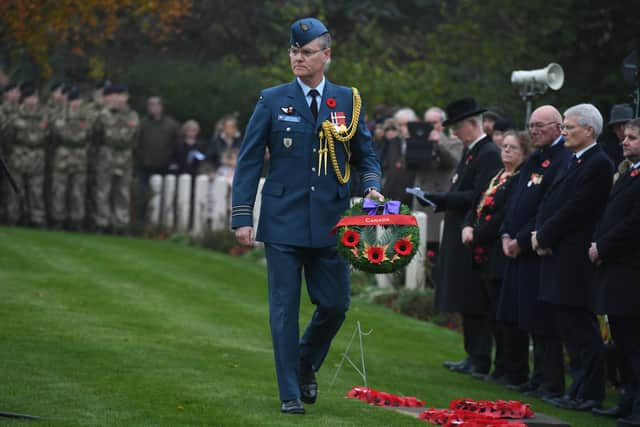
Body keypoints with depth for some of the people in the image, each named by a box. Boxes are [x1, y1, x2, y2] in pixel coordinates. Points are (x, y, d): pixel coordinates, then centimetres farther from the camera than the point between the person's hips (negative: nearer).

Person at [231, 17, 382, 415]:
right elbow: (249, 160, 2)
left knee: (335, 304, 3)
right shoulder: (273, 101, 2)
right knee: (285, 309, 0)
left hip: (331, 223, 2)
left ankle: (306, 365, 30)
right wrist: (243, 216, -4)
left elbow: (366, 155, 13)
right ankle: (290, 393, 8)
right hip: (283, 221, -2)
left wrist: (372, 187, -8)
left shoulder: (348, 101, 7)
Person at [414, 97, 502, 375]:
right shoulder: (469, 152, 17)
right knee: (466, 302, 11)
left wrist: (441, 200, -21)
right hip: (461, 237, 10)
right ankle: (473, 356, 16)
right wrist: (439, 202, 5)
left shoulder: (489, 154, -13)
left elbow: (480, 196, -20)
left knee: (474, 304, -7)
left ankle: (479, 360, -3)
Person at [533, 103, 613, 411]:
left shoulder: (598, 164, -14)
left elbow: (575, 210, -19)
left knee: (582, 330, -6)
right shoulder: (574, 162, 16)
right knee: (569, 326, 13)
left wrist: (544, 237, -11)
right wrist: (539, 233, -1)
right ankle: (581, 389, 19)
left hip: (577, 259, -10)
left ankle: (588, 394, -1)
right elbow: (550, 203, 15)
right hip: (561, 259, 10)